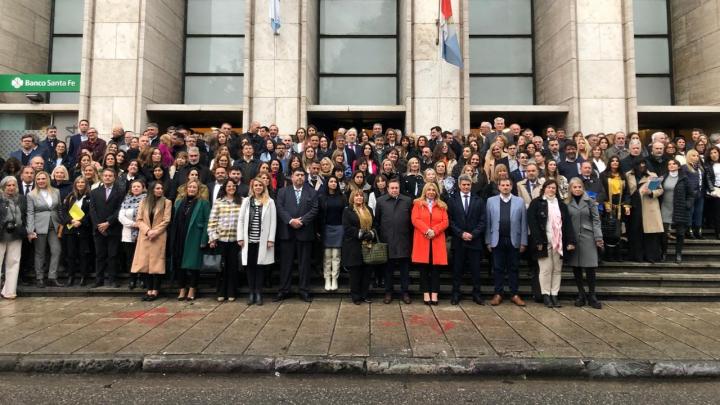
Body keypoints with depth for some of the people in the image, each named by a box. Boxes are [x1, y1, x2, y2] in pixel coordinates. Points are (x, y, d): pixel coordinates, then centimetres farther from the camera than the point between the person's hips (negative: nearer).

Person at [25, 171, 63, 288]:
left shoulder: (56, 192, 8)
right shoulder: (31, 195, 0)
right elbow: (30, 213, -4)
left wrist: (61, 223, 7)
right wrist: (30, 231, -10)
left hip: (54, 226, 3)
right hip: (40, 227, -2)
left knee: (56, 250, -6)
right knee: (40, 253, 4)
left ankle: (52, 277, 1)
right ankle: (39, 278, 14)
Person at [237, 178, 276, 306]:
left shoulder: (270, 202, 1)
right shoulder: (246, 201, 9)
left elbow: (273, 221, -2)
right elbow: (241, 220, 7)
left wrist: (271, 239, -8)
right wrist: (240, 237, -1)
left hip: (262, 240, -2)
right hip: (249, 240, 2)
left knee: (260, 266, 2)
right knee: (250, 266, 5)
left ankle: (258, 293, 9)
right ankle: (251, 293, 13)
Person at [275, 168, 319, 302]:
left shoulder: (312, 193, 9)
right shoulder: (283, 192, 10)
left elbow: (314, 210, -1)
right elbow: (280, 208, -2)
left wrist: (302, 221, -13)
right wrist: (291, 220, -15)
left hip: (305, 232, 0)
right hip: (287, 232, 0)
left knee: (304, 263, 4)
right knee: (286, 262, 5)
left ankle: (304, 290, 12)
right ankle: (283, 290, 13)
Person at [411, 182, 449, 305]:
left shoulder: (442, 206, 13)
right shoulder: (418, 204, 7)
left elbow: (445, 222, 3)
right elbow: (415, 220, -4)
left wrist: (434, 231, -13)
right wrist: (427, 230, -17)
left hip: (437, 241, 2)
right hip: (422, 240, -1)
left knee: (435, 268, 0)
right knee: (424, 268, 0)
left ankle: (434, 294, 3)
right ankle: (426, 294, 4)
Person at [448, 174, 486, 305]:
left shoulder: (479, 201, 7)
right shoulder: (452, 201, 5)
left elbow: (482, 221, 2)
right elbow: (450, 221, 0)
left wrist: (473, 234, -10)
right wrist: (461, 233, -11)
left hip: (475, 240, 1)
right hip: (458, 241, 0)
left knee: (476, 269, 4)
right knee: (457, 269, 5)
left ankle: (476, 294, 14)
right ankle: (456, 294, 12)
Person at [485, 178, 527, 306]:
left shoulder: (519, 201, 4)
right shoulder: (491, 201, 4)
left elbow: (523, 223, 2)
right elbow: (488, 223, 3)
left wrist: (523, 242, -2)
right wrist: (488, 241, -1)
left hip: (514, 241, 0)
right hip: (497, 241, 0)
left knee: (513, 268, 7)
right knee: (498, 268, 6)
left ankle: (515, 295, 15)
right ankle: (498, 294, 14)